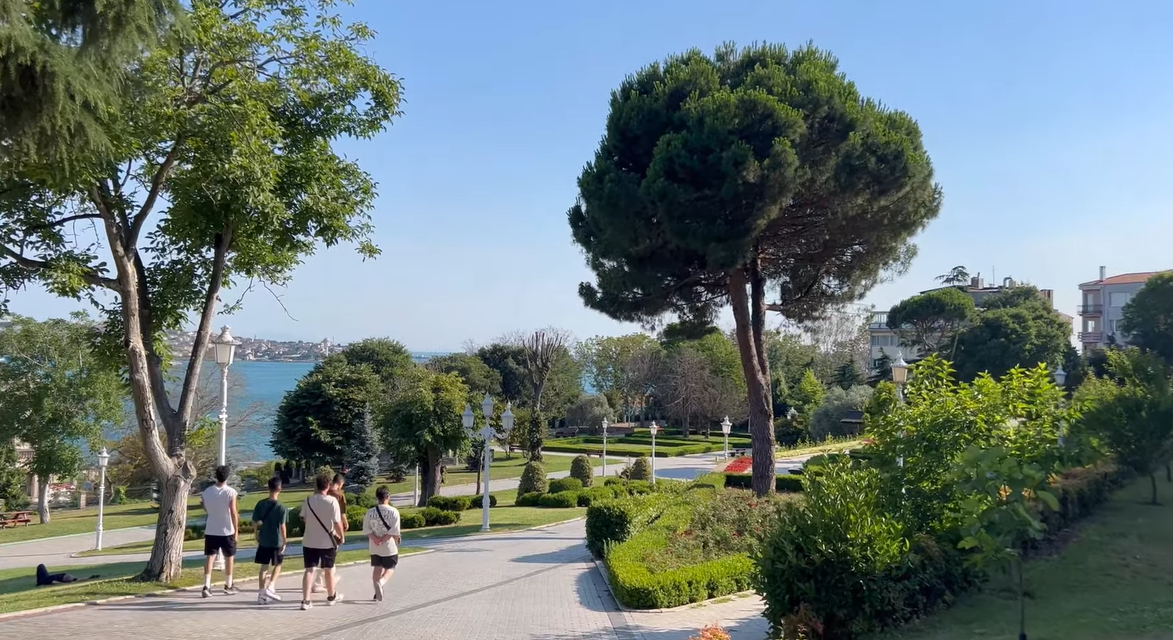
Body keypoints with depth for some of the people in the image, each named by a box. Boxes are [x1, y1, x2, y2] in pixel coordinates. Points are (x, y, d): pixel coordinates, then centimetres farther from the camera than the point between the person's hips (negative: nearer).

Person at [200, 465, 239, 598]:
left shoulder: (207, 491, -1)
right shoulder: (230, 492, -13)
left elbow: (206, 509, 14)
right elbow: (233, 513, -12)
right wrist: (236, 530, -4)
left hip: (210, 531, 3)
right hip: (227, 531, -3)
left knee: (209, 557, 5)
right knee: (229, 558, 11)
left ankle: (206, 587, -5)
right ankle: (228, 586, 20)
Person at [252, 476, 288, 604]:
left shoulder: (260, 504, -2)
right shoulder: (281, 507, -14)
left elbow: (256, 522, 3)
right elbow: (282, 526, -13)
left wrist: (257, 536, 15)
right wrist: (284, 540, -4)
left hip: (263, 541, 4)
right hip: (276, 541, -3)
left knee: (263, 567, 11)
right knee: (277, 565, 15)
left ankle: (261, 594, 12)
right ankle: (270, 587, 1)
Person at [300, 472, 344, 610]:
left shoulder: (308, 500, -2)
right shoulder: (332, 501, -14)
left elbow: (303, 518, 10)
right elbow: (337, 522, -14)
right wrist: (341, 536, 0)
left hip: (309, 541, 2)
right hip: (327, 542, -2)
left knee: (310, 570, 5)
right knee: (328, 570, 13)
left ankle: (305, 600, -4)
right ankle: (331, 597, 29)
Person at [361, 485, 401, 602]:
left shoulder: (370, 512, 0)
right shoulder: (393, 511, -11)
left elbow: (366, 529, -2)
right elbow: (394, 530, -16)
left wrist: (375, 538, -7)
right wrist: (384, 539, -10)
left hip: (374, 547, 4)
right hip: (389, 546, -3)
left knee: (377, 568, 14)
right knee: (390, 568, 8)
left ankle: (378, 592, 12)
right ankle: (381, 582, -20)